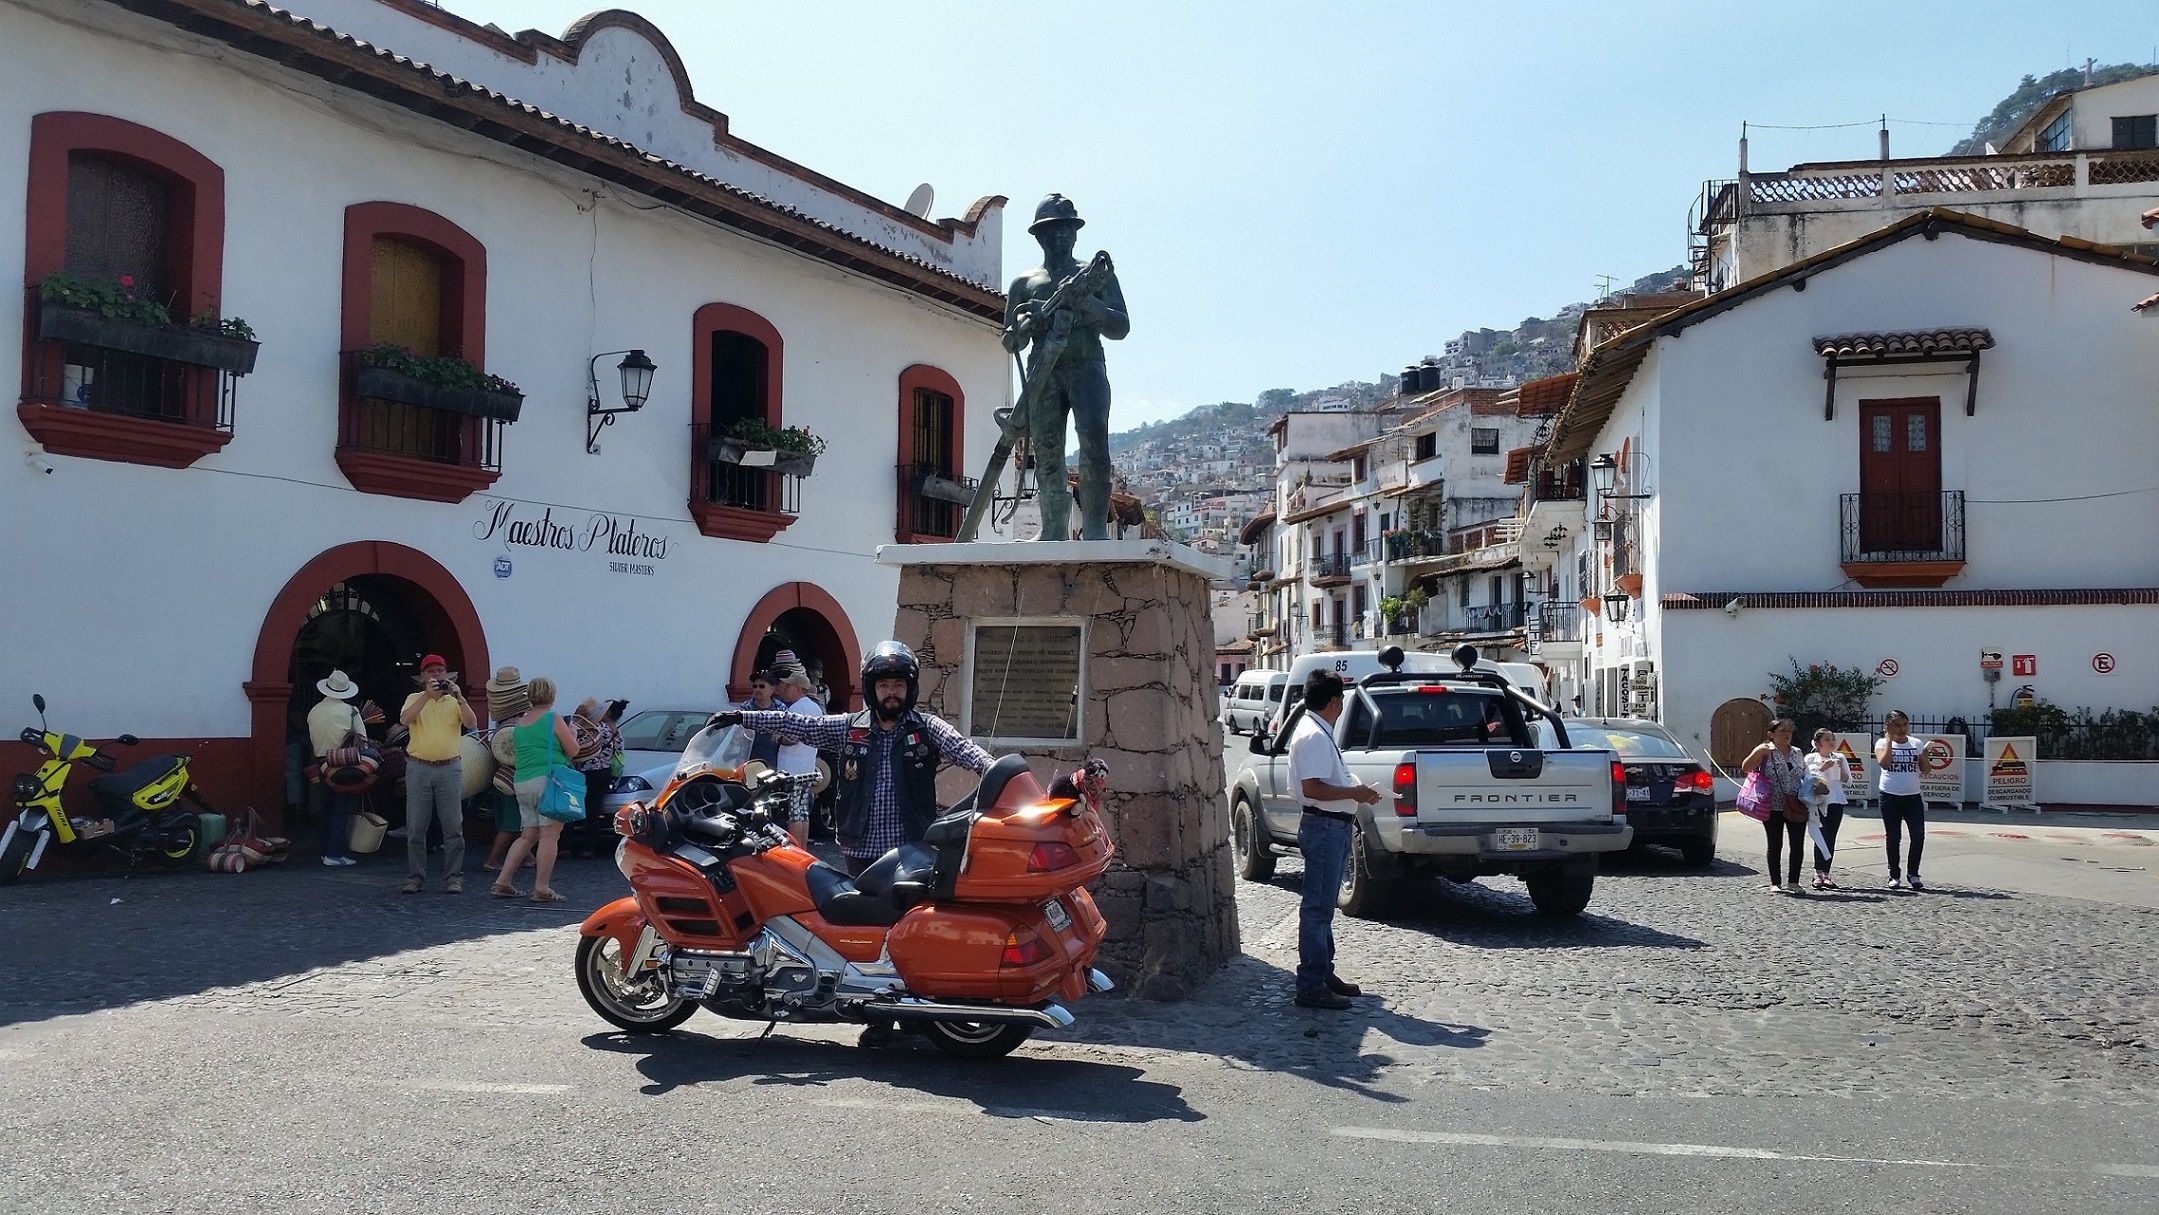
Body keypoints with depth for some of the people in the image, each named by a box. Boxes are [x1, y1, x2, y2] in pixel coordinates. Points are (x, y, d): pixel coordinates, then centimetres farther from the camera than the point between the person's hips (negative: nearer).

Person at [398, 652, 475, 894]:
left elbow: (472, 724, -7)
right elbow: (405, 720, -13)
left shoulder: (455, 701, 9)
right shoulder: (415, 699, 8)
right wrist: (427, 694, -21)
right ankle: (416, 878, 10)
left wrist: (459, 697, -18)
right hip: (418, 768, 0)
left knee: (453, 827, -1)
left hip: (449, 768, 0)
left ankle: (453, 878, 4)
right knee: (415, 828, 3)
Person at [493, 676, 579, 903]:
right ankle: (541, 889, -7)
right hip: (548, 781, -7)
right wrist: (572, 734, 17)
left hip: (522, 783, 7)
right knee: (549, 835, -5)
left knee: (528, 835, 15)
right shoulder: (553, 719, -5)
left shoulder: (520, 722, 14)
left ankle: (502, 882, 13)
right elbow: (573, 750, -4)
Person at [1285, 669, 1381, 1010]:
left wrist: (1356, 791, 13)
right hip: (1323, 828, -11)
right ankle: (1311, 987, -3)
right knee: (1317, 908, -7)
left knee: (1324, 906, 17)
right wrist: (1355, 793, -19)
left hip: (1335, 826, 11)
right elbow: (1312, 788, -26)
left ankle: (1324, 974, 26)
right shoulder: (1313, 736, -18)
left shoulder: (1320, 733, 14)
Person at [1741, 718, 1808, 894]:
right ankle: (1775, 883, 12)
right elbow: (1746, 768, -15)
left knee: (1797, 845, 2)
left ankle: (1793, 882, 11)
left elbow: (1805, 774, 23)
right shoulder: (1765, 751, -4)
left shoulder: (1797, 753, 12)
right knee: (1775, 846, 3)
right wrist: (1759, 752, -27)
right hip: (1773, 807, -4)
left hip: (1796, 807, 4)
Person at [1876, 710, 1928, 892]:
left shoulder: (1916, 744, 7)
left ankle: (1912, 873, 8)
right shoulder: (1883, 743, -1)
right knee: (1893, 837, 5)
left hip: (1913, 796, 2)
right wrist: (1890, 738, -14)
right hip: (1891, 796, -2)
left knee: (1918, 835, -8)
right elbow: (1884, 763, -20)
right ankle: (1894, 875, 15)